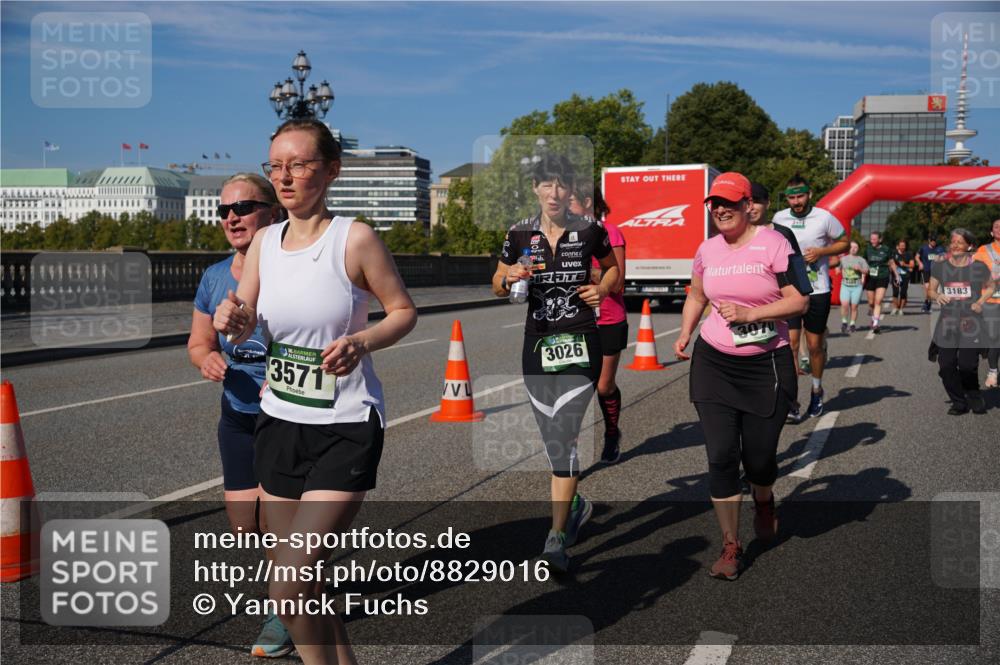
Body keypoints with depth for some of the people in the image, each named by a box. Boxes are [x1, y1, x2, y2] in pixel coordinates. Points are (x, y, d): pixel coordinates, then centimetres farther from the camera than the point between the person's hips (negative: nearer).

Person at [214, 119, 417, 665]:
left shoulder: (355, 239, -11)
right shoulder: (264, 242, 4)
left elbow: (404, 310, -4)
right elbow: (244, 325, 7)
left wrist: (362, 342, -22)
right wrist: (234, 321, -16)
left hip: (345, 430, -6)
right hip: (278, 422, 6)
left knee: (287, 591, -11)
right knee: (300, 584, 16)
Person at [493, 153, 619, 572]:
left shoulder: (589, 230, -1)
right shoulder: (520, 233, 2)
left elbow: (613, 267, 16)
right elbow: (498, 287, 11)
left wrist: (604, 288, -5)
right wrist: (510, 278, -11)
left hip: (580, 343, -3)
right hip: (537, 344, 3)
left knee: (564, 435, -12)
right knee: (551, 439, 10)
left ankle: (556, 538, -7)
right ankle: (576, 505, 37)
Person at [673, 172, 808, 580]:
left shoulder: (773, 243, -8)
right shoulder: (707, 249, 6)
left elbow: (799, 302, -11)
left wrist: (749, 313, -20)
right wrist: (685, 333, 9)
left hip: (767, 365, -3)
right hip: (713, 363, 3)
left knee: (759, 456, 5)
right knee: (721, 456, -3)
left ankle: (763, 503, 43)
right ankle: (731, 546, 11)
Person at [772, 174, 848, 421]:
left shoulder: (824, 218, -5)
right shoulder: (779, 218, 3)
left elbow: (844, 243, 5)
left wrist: (821, 252, -11)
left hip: (817, 291, -1)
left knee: (815, 345, 8)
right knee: (790, 342, -11)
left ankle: (817, 391, 33)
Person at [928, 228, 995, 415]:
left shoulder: (979, 267, -1)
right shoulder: (939, 267, 4)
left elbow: (991, 286, 13)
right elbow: (932, 289, 14)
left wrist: (980, 302, -3)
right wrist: (938, 296, -8)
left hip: (971, 323, -2)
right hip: (947, 323, 2)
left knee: (967, 366, -6)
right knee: (946, 366, -2)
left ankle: (974, 399, 21)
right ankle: (959, 403, 17)